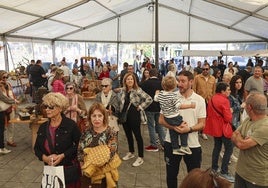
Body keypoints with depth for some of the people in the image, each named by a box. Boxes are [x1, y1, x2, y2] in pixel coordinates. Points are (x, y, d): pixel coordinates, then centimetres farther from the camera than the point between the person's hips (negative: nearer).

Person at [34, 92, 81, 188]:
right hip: (50, 170, 4)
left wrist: (62, 156, -16)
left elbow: (79, 146, -9)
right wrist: (45, 157, -9)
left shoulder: (71, 125, -10)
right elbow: (37, 148, 11)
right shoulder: (43, 127, 5)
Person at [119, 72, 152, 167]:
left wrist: (140, 107, -13)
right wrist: (120, 111, 8)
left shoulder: (138, 90, -12)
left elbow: (149, 99, -16)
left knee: (137, 136, 0)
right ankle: (131, 152, 36)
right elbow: (120, 101, 22)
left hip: (134, 116, -6)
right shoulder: (123, 90, 6)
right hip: (124, 116, 6)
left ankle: (140, 157, 8)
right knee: (128, 135, 18)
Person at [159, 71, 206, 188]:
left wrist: (189, 129, -23)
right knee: (171, 174, 16)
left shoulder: (199, 100, -4)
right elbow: (161, 120, -1)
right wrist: (174, 127, -19)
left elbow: (202, 124, -3)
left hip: (192, 144, 0)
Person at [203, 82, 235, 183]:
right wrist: (230, 112, -2)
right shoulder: (224, 101, -20)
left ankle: (214, 168, 28)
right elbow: (228, 118, -22)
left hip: (214, 127, 9)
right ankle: (224, 172, 1)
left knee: (217, 146, 20)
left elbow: (209, 113, 14)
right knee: (229, 148, 0)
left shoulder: (212, 99, 6)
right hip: (222, 128, -9)